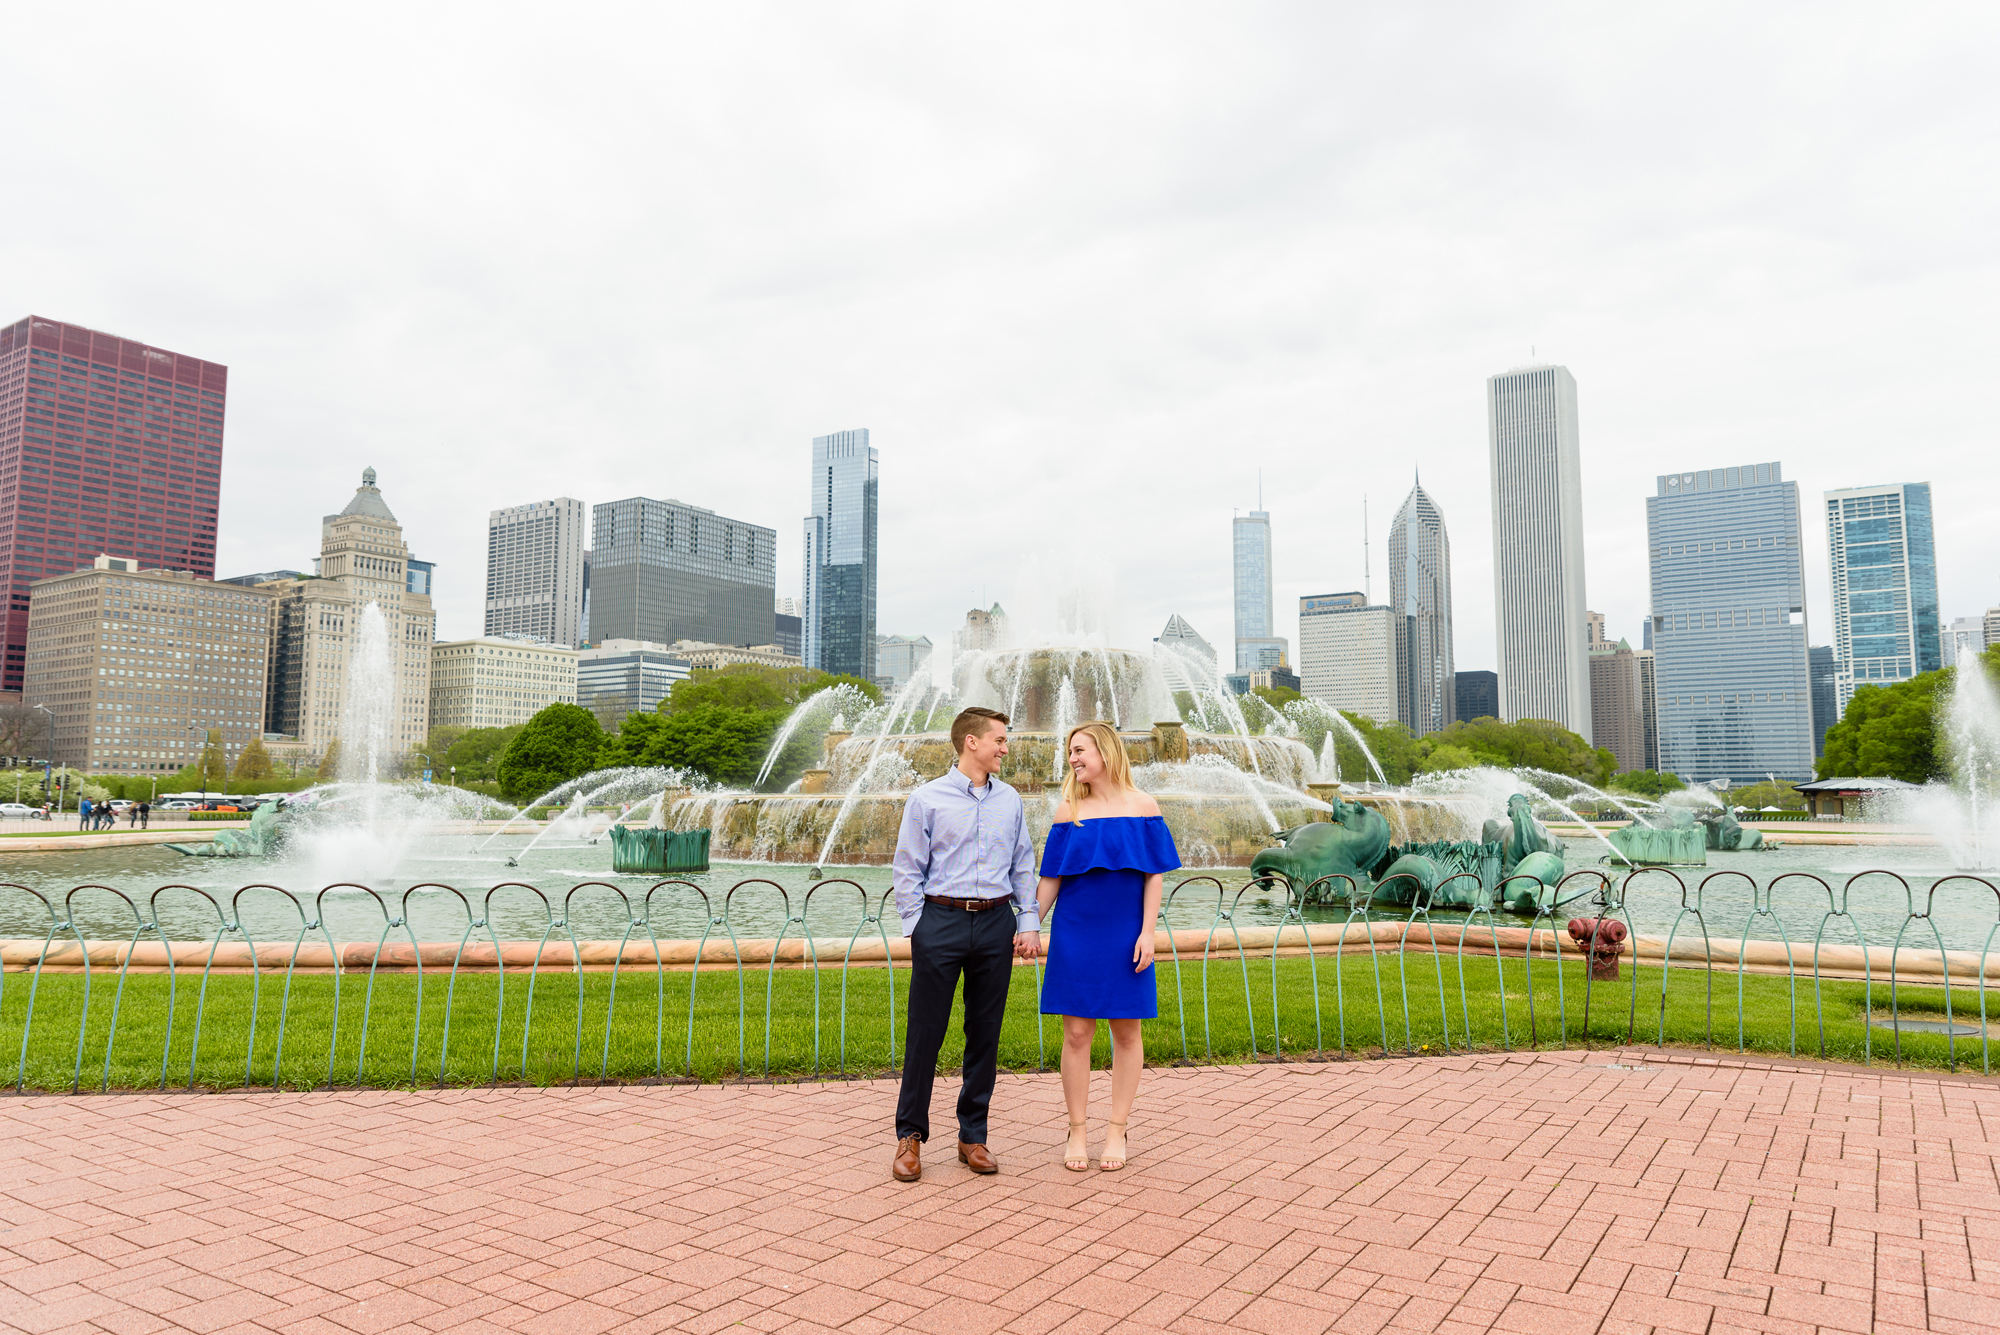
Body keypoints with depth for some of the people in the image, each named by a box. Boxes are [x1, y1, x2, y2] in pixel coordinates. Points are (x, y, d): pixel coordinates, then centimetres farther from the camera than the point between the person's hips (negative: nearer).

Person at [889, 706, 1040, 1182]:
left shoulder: (1010, 800, 11)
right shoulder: (927, 799, 0)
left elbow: (1024, 866, 14)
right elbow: (907, 870, 1)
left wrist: (1029, 923, 6)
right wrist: (915, 926, -5)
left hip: (996, 923, 3)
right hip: (941, 920, -3)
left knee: (985, 1034, 8)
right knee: (925, 1031, 1)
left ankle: (973, 1136, 20)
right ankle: (910, 1135, 15)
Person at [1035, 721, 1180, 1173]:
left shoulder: (1143, 807, 0)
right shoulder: (1069, 812, 2)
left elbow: (1154, 874, -1)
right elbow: (1050, 877, 5)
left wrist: (1147, 932, -7)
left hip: (1125, 935, 0)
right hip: (1075, 935, 1)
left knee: (1126, 1032, 6)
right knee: (1077, 1033, 2)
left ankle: (1116, 1131, 19)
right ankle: (1078, 1132, 15)